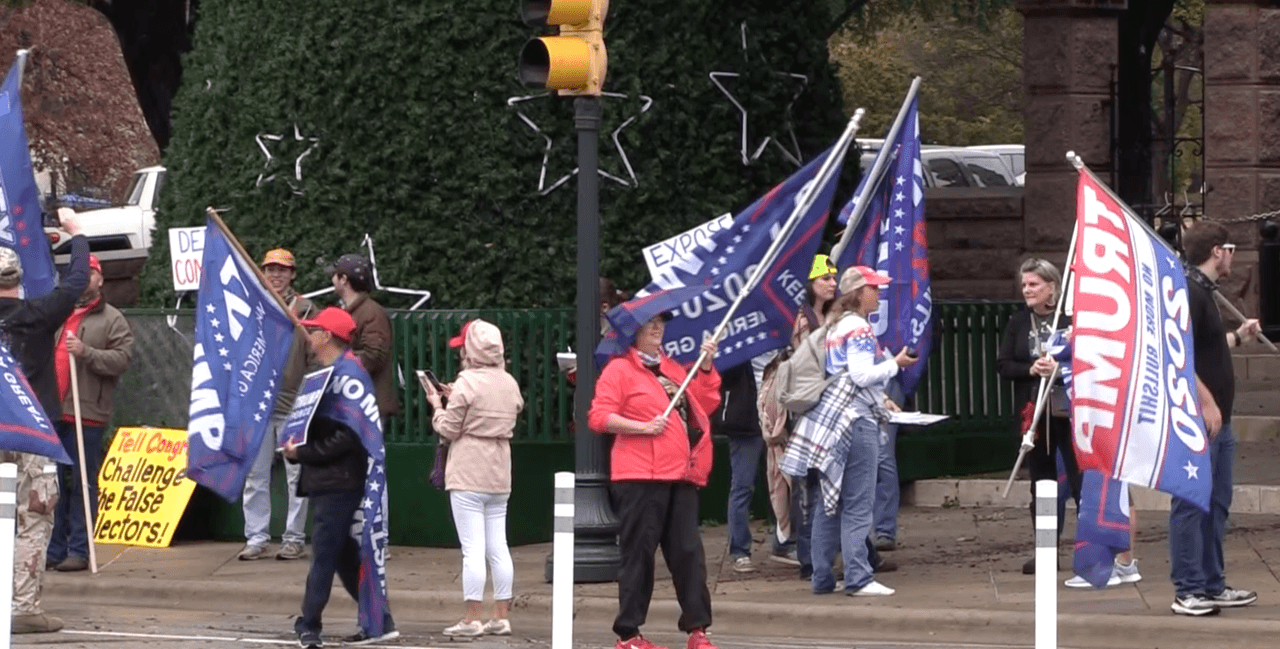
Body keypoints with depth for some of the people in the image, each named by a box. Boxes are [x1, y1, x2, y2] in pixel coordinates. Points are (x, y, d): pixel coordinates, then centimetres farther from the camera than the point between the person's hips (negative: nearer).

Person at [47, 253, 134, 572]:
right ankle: (54, 549, 10)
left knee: (82, 484, -4)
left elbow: (123, 358, -7)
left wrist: (87, 352, -19)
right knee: (54, 483, 5)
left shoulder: (112, 319, 4)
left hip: (86, 415, -5)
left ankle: (79, 551, 0)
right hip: (52, 412, 5)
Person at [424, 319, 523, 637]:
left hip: (468, 475, -7)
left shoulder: (467, 384, -12)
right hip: (500, 474, 7)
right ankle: (502, 616, 12)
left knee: (472, 549, -6)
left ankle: (472, 619, -5)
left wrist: (437, 404, 9)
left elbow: (449, 429, -10)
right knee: (498, 548, 11)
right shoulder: (510, 384, 8)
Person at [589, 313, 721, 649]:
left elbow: (706, 403, 19)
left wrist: (706, 366, 9)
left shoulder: (674, 368, 21)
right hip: (640, 478, -6)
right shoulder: (619, 369, -1)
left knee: (688, 551, 4)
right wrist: (643, 427, -16)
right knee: (638, 552, -3)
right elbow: (599, 417, -9)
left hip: (681, 476, 6)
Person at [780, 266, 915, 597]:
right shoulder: (859, 328, -9)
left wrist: (879, 400, 25)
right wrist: (896, 364, -6)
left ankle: (822, 577, 10)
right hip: (856, 420, -9)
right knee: (858, 503, -9)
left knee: (827, 502, 8)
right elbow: (863, 374, -18)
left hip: (830, 416, 9)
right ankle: (858, 578, -12)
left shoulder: (835, 327, 19)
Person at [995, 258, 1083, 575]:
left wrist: (1060, 367, -22)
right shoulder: (1017, 323, 8)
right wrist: (1031, 369, -11)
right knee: (1041, 480, 10)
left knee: (1080, 477, -5)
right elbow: (1003, 365, 5)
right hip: (1033, 413, 5)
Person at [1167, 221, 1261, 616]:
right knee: (1191, 503, -7)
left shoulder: (1201, 293, 16)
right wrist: (1206, 402, -24)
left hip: (1215, 419, 10)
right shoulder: (1187, 292, -15)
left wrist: (1239, 337, 32)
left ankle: (1213, 585, 19)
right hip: (1197, 419, -10)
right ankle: (1188, 591, -4)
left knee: (1216, 504, 13)